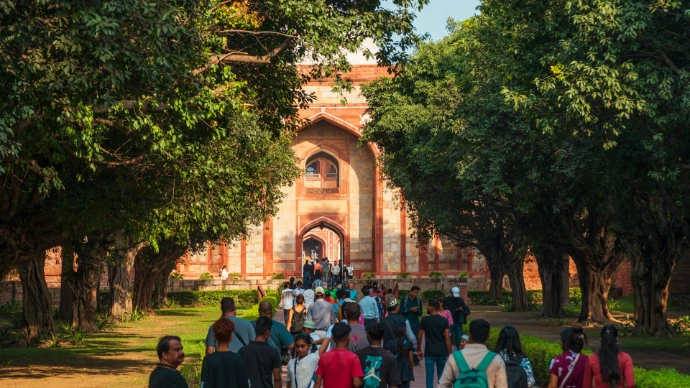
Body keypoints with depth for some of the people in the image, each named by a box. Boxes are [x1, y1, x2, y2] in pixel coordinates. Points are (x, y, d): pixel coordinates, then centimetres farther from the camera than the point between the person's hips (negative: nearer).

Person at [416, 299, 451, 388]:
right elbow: (447, 339, -3)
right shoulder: (444, 320, 0)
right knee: (441, 375, 14)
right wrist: (449, 353, 2)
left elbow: (419, 337, -2)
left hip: (429, 353, -2)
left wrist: (419, 350, 12)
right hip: (442, 353, 2)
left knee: (429, 377, 1)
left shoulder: (425, 320, -5)